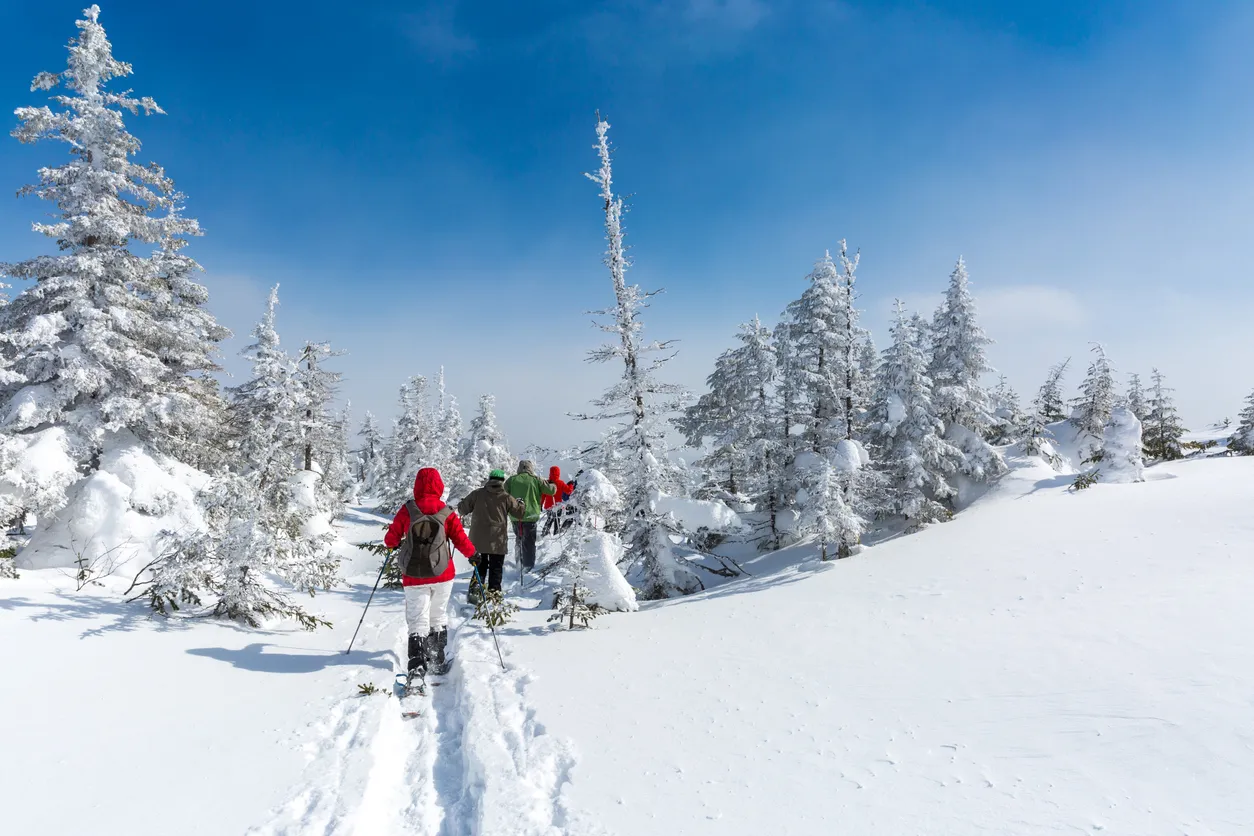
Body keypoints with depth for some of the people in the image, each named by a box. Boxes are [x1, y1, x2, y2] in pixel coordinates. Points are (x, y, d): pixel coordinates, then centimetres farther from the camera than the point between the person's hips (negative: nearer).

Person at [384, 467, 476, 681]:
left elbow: (391, 539, -1)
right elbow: (461, 539, -6)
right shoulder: (447, 512, -6)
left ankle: (417, 665, -12)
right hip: (443, 575, 1)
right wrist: (472, 554, 14)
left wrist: (393, 544, 23)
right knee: (439, 617, 20)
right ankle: (438, 660, 29)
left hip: (414, 576, -1)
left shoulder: (407, 510, -7)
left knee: (418, 622, 3)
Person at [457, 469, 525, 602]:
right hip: (497, 541, -2)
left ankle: (475, 590, 0)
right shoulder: (506, 498, -5)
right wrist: (521, 503, 26)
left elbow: (462, 509, 2)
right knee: (496, 570, 10)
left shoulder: (477, 494, -2)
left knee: (480, 567, 15)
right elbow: (520, 512, 5)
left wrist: (460, 507, 25)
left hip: (478, 540, 2)